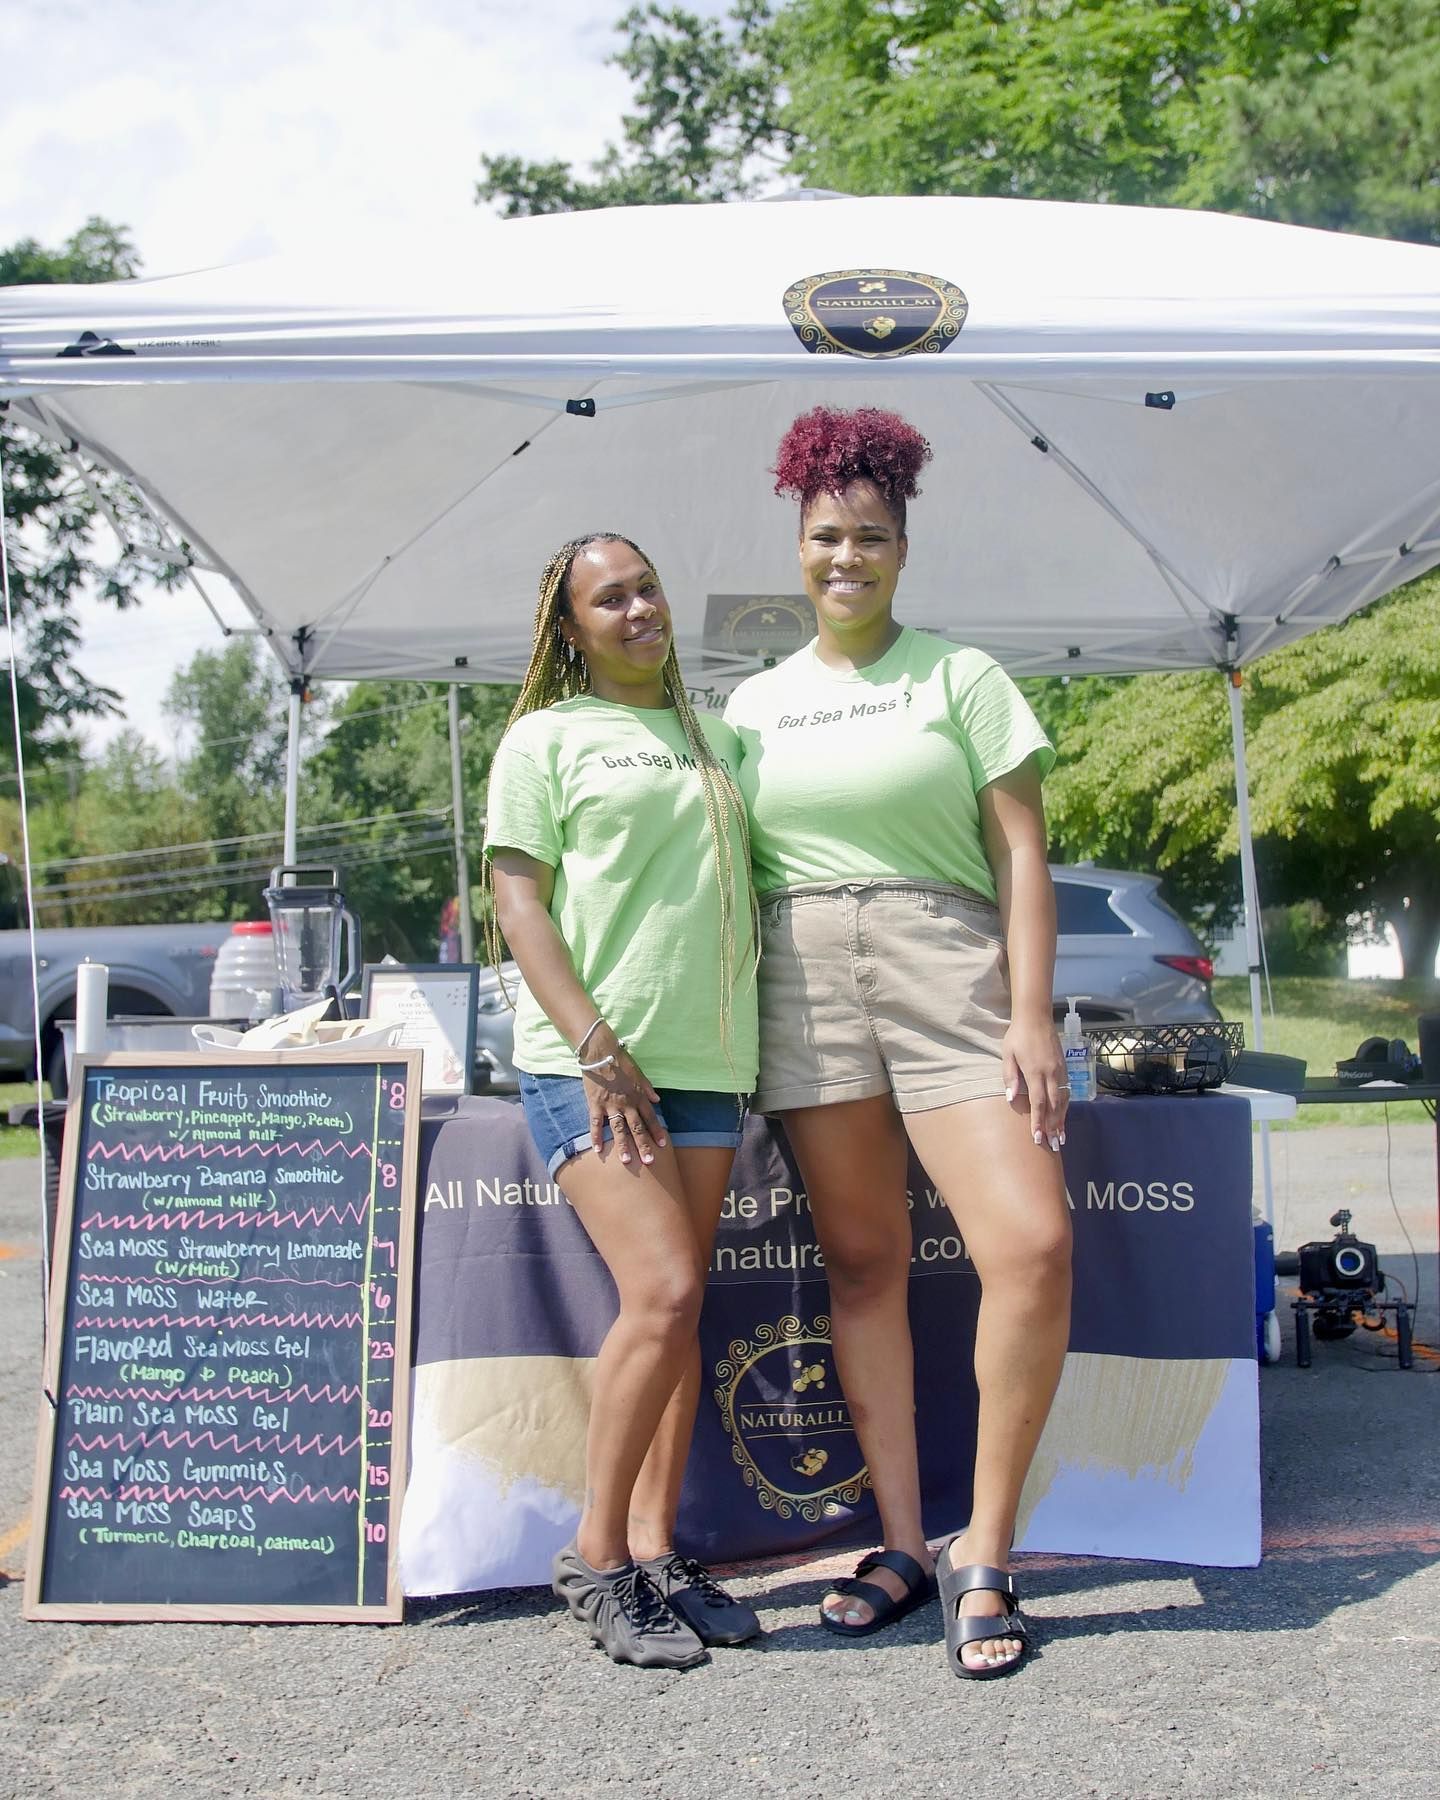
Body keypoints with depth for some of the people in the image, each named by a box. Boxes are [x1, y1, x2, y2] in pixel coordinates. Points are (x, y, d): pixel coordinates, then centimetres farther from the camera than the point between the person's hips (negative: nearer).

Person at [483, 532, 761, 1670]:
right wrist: (598, 1047, -14)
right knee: (664, 1292, -15)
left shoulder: (714, 738, 19)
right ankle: (596, 1559, -1)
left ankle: (655, 1551, 13)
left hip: (706, 1060, 5)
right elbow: (518, 904, -3)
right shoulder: (548, 737, 4)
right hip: (589, 1061, -5)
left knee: (678, 1310, 4)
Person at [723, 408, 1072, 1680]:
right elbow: (731, 871, 17)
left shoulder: (962, 678, 6)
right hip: (804, 986, 3)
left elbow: (1021, 854, 0)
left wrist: (1031, 1015, -10)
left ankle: (985, 1554, -2)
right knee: (861, 1263, 5)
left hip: (950, 975, -2)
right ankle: (903, 1544, 16)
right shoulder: (754, 702, 15)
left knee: (1033, 1243, -16)